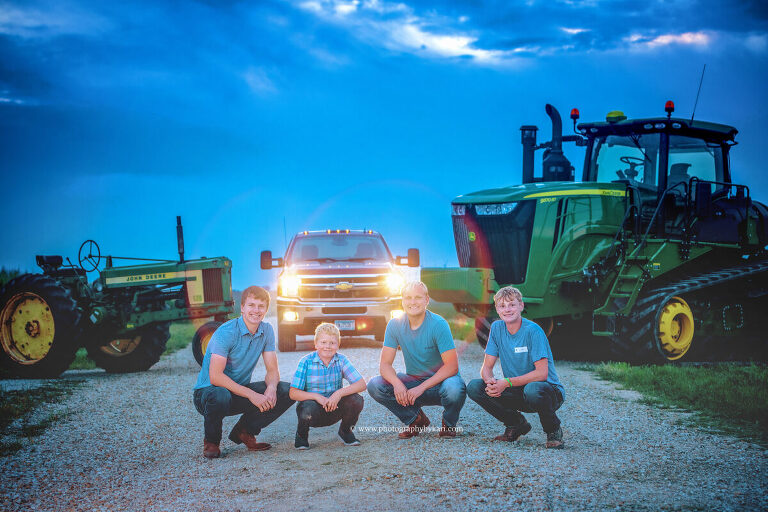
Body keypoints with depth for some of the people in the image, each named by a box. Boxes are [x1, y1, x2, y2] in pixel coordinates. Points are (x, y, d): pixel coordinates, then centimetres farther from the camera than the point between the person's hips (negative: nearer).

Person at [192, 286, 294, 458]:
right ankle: (211, 441, -10)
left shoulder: (267, 331, -2)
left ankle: (244, 431, 5)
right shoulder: (226, 332, -22)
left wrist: (271, 387, -24)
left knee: (287, 391, -10)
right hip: (208, 391, -6)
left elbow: (272, 370, 0)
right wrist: (251, 394, -32)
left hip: (240, 391, 6)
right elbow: (215, 376, -28)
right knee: (220, 396, -42)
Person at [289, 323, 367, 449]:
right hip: (313, 406, -2)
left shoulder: (341, 360, -6)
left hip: (334, 408, 2)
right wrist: (317, 396, -31)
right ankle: (302, 433, 1)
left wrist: (339, 393, -29)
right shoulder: (306, 362, -12)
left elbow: (361, 384, -14)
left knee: (356, 400, -23)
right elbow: (293, 393, -17)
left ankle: (345, 430, 9)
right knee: (309, 409, -36)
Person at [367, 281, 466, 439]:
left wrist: (422, 388, -31)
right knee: (374, 385, -19)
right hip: (412, 381, 4)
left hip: (440, 380, -4)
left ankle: (449, 424, -2)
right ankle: (416, 420, 3)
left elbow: (452, 366, -22)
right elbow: (385, 364, -6)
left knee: (454, 388, -38)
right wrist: (397, 383, -29)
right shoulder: (395, 325, -5)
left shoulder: (438, 324, -17)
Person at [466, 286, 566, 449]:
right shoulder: (497, 328, 0)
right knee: (474, 387, -14)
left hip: (548, 389, -5)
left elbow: (542, 373, -23)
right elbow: (486, 367, 1)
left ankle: (553, 431, -8)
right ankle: (516, 424, 5)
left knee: (532, 389, -41)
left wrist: (507, 383, -26)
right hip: (517, 392, 5)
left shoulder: (533, 331, -17)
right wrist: (490, 380, -23)